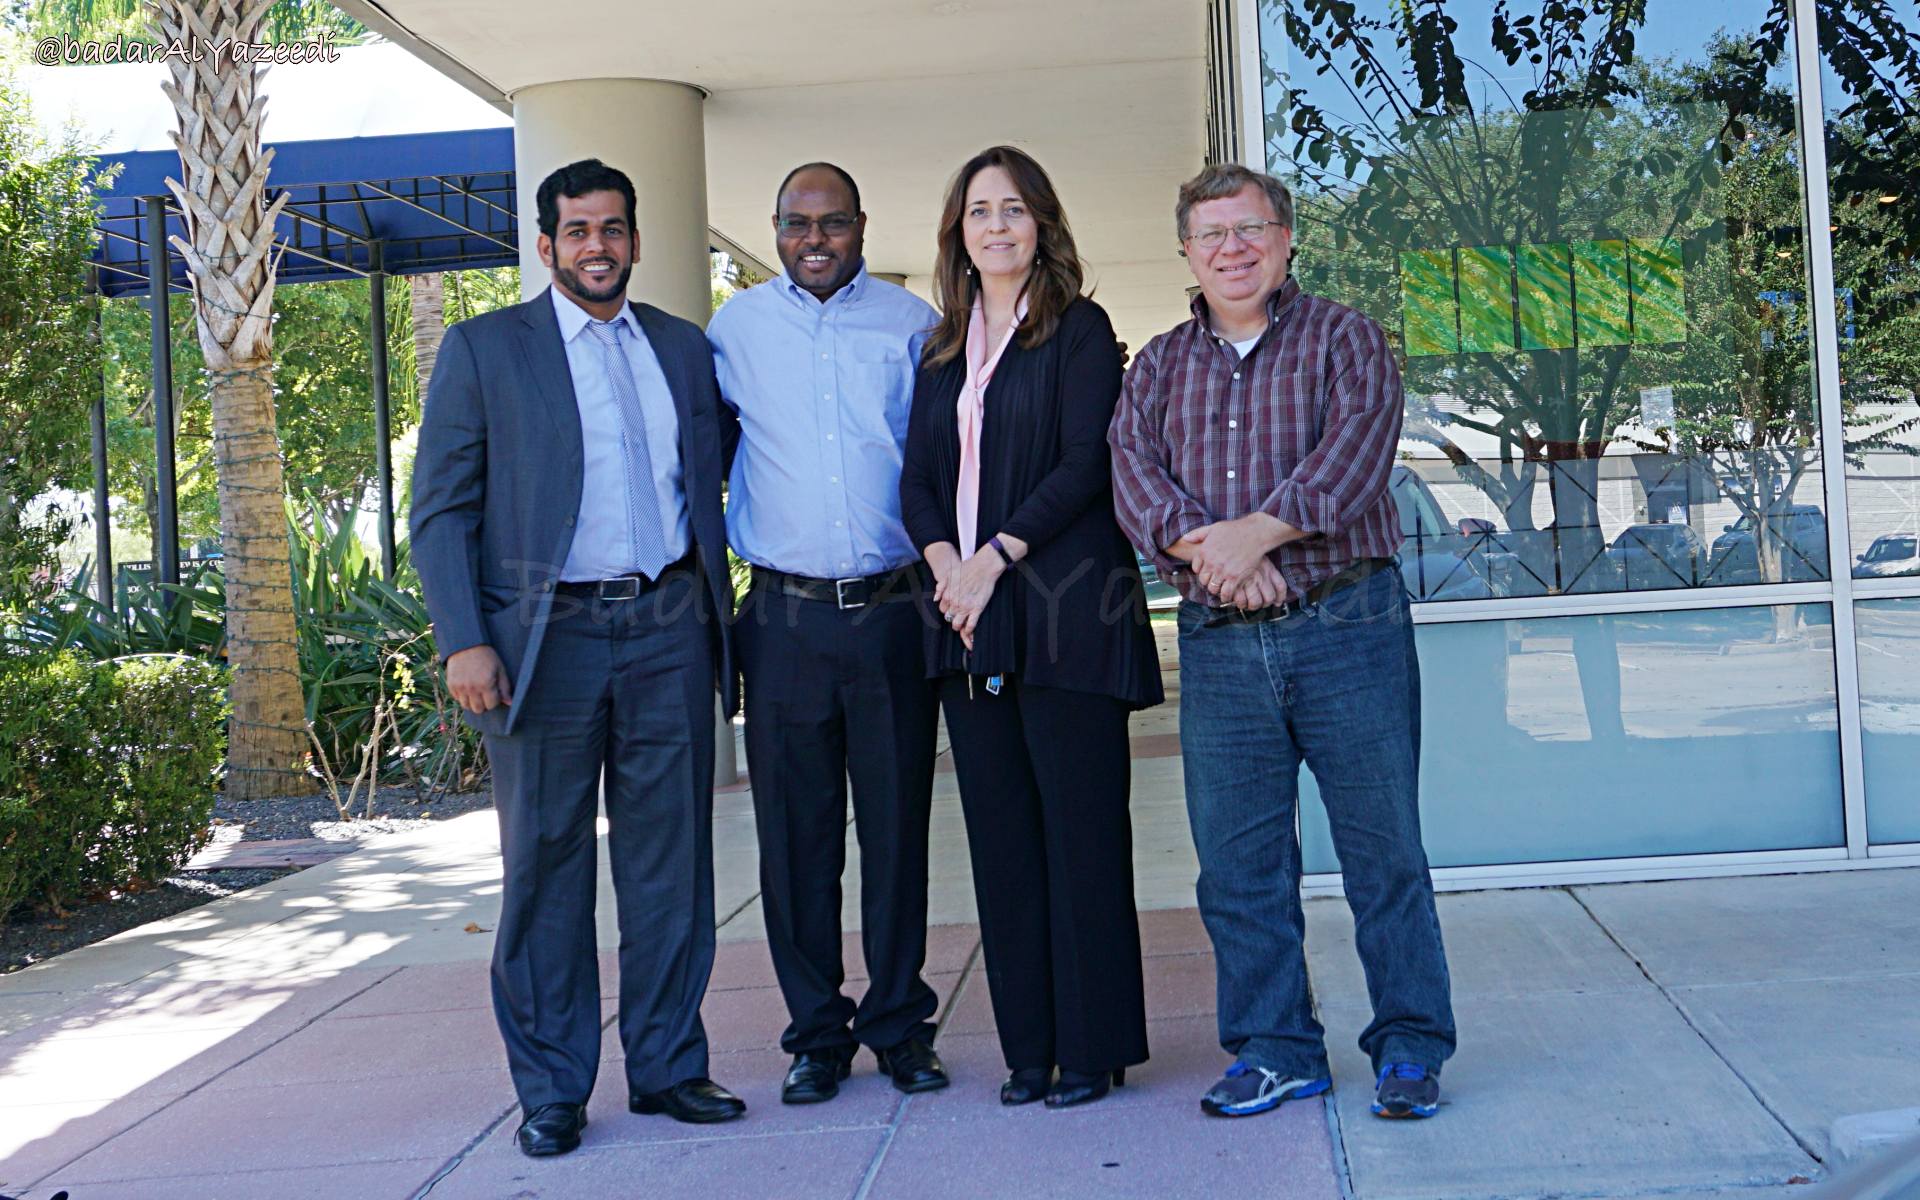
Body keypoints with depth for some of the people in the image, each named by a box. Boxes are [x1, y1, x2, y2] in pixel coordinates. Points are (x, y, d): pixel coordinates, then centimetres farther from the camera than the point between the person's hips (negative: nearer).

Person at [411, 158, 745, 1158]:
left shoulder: (684, 348, 15)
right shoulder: (485, 349, 4)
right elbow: (441, 509, -1)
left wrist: (716, 616, 10)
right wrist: (464, 641, -11)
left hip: (667, 631, 3)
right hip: (546, 636, -3)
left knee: (670, 858, 6)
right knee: (546, 862, 3)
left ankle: (666, 1066, 18)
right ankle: (550, 1089, 13)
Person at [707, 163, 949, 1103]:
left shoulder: (911, 323, 7)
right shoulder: (735, 330, 8)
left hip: (893, 611, 0)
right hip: (786, 618, 0)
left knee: (896, 830, 5)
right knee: (795, 838, 4)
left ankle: (900, 1026, 18)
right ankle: (816, 1034, 16)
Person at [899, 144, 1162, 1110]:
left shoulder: (1079, 330, 1)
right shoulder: (943, 348, 18)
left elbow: (1084, 463, -8)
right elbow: (918, 478, 13)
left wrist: (995, 557, -14)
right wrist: (944, 563, -5)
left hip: (1065, 608, -6)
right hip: (968, 620, 6)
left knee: (1079, 828, -3)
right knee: (1001, 834, 6)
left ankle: (1095, 1043, 6)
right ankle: (1030, 1045, 14)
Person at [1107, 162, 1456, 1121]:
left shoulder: (1343, 339, 4)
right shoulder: (1160, 364, 14)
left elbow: (1357, 450, -12)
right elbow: (1133, 471, -1)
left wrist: (1255, 532, -23)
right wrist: (1202, 545, -19)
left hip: (1347, 625, -3)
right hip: (1218, 644, 3)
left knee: (1384, 849, 2)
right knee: (1237, 860, 7)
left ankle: (1409, 1045, 15)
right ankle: (1274, 1047, 20)